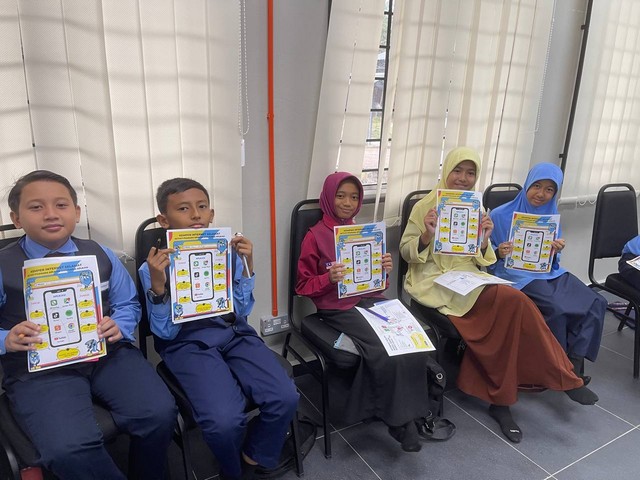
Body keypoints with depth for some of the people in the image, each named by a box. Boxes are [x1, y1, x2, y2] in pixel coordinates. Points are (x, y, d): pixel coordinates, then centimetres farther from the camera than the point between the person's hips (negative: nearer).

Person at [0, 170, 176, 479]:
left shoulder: (101, 255, 10)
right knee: (68, 451, -29)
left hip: (108, 354, 3)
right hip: (39, 369, -2)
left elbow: (129, 304, 14)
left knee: (159, 414, -19)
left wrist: (118, 326, -6)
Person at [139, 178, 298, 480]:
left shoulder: (227, 253, 2)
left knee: (286, 398, -18)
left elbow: (241, 312, 0)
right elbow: (167, 333, -7)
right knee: (224, 421, -27)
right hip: (188, 344, -3)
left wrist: (247, 264, -12)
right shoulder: (154, 266, -5)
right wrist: (157, 286, -22)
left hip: (235, 334, 3)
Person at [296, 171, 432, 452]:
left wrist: (385, 270, -2)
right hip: (337, 307, -5)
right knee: (385, 352, -27)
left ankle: (410, 412, -7)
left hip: (369, 299, 5)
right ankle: (397, 418, -5)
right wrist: (329, 278, -20)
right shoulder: (315, 236, -1)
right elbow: (303, 286, -1)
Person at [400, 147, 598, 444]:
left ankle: (499, 399, -10)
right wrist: (426, 236, -22)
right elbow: (405, 253, -3)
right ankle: (563, 378, -9)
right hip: (434, 282, -5)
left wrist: (484, 243, -9)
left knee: (503, 317, -27)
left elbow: (481, 261, 12)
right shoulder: (426, 206, -1)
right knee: (513, 301, -25)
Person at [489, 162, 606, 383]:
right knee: (558, 307, -31)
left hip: (549, 272, 6)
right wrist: (499, 253, -24)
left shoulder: (552, 216, 11)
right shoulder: (501, 215, -4)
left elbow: (552, 261, 14)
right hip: (517, 275, -5)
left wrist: (556, 250, -9)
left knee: (595, 303, -17)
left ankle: (574, 363, -6)